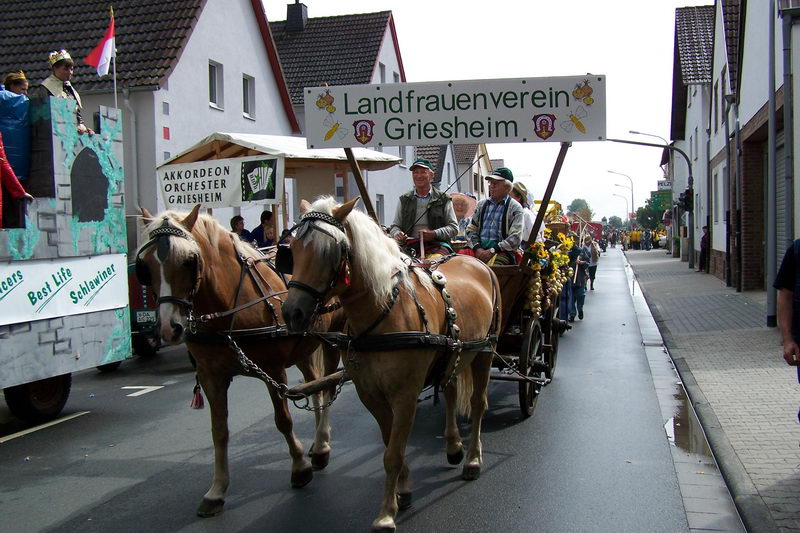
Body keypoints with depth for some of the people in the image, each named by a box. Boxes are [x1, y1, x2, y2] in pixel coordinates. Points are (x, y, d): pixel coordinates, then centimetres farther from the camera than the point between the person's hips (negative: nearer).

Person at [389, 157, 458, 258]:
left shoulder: (443, 199, 11)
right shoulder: (404, 200, 18)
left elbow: (454, 228, 8)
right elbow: (394, 226, 21)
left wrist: (434, 234, -9)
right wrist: (397, 234, -4)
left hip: (437, 245, -1)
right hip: (410, 246, 2)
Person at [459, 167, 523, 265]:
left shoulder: (514, 208, 4)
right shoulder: (482, 204, 19)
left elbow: (515, 238, -5)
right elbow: (471, 230, 16)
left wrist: (492, 251, -13)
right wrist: (477, 248, -3)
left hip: (503, 251, -4)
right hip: (479, 249, 4)